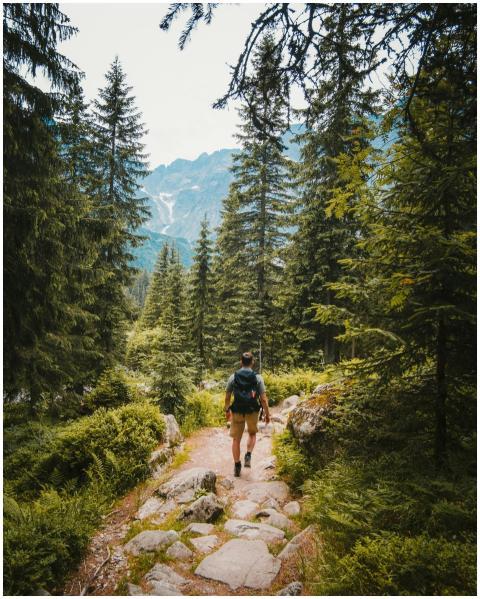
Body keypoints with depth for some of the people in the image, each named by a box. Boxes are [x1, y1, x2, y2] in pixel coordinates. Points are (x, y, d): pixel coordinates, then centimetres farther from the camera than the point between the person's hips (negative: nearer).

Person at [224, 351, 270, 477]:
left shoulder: (233, 377, -2)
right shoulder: (258, 378, -7)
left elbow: (227, 397, 4)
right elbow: (263, 399, -8)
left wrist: (227, 410, 19)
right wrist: (267, 414, 3)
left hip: (237, 411, 1)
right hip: (252, 411, 0)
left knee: (236, 439, 13)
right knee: (252, 434, 25)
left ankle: (237, 467, 18)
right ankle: (248, 456, 8)